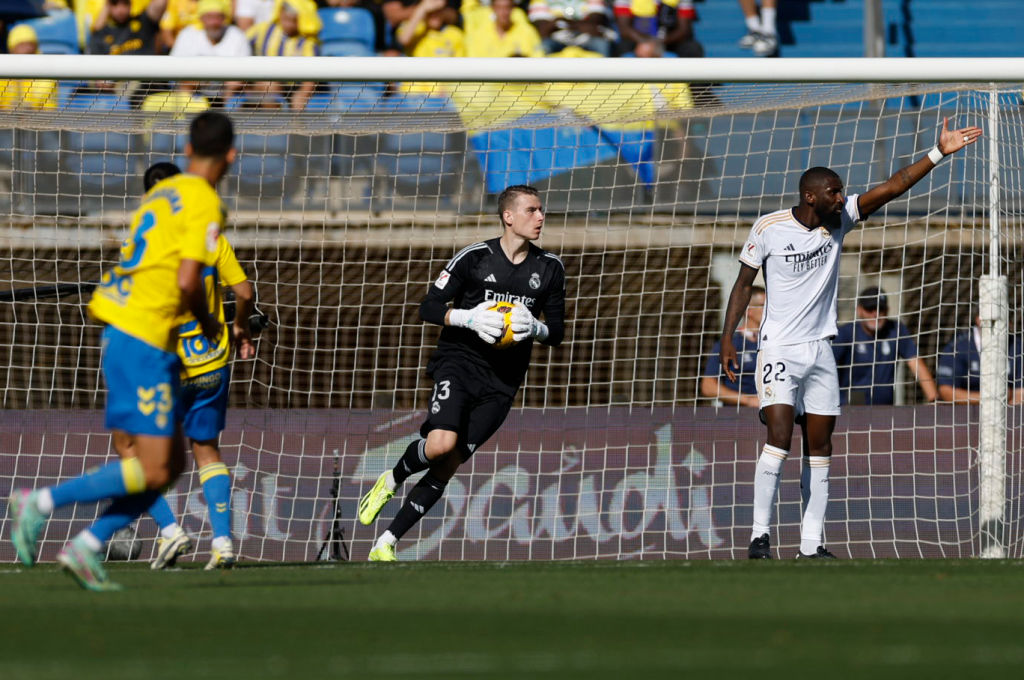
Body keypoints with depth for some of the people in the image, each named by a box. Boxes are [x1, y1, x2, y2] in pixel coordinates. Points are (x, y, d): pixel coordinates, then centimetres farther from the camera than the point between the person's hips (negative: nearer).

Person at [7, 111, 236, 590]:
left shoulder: (160, 194, 16)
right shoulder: (204, 204, -10)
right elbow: (187, 280, -18)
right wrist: (208, 325, 0)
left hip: (120, 331, 9)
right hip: (143, 340, -9)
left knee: (172, 463, 11)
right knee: (152, 470, -9)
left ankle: (86, 548, 7)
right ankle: (41, 504, -10)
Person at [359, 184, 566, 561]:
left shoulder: (550, 268, 6)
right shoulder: (475, 257, -4)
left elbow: (556, 331, 11)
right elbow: (429, 307, -2)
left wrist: (534, 328, -12)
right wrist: (469, 318, -20)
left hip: (501, 382, 3)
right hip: (459, 360, -3)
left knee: (447, 466, -4)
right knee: (441, 444, -27)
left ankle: (386, 544, 2)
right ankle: (391, 480, 6)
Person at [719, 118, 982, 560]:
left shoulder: (839, 219, 2)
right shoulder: (769, 228, -8)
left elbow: (891, 188, -3)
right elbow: (744, 282, 1)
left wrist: (938, 154, -11)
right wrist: (728, 337, -5)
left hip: (819, 352, 5)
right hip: (778, 350, -5)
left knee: (820, 449, 3)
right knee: (779, 439, -18)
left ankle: (811, 544, 6)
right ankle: (760, 535, -11)